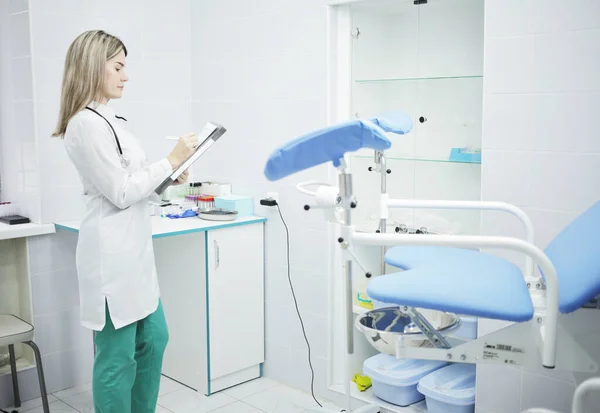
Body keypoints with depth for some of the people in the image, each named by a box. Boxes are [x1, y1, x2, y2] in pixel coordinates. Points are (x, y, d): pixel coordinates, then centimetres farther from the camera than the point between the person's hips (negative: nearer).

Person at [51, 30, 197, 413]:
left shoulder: (108, 119, 13)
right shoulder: (87, 123, -16)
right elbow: (120, 192, -16)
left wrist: (167, 179, 7)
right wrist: (172, 159, -10)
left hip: (133, 250, 10)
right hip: (111, 253, -10)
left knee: (153, 339, 19)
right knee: (118, 356, 3)